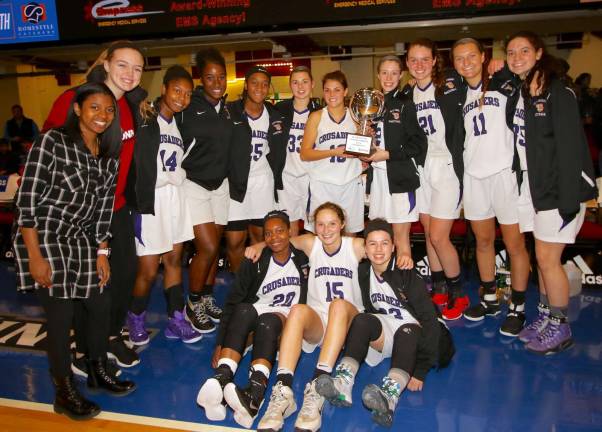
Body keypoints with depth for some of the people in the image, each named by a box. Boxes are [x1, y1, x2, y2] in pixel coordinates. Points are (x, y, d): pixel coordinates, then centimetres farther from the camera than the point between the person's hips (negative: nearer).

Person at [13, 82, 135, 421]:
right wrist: (35, 257, -17)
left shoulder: (109, 154, 3)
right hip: (44, 240, -6)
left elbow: (104, 205, 7)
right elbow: (27, 200, -16)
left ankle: (99, 371, 33)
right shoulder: (52, 142, -16)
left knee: (101, 306, 9)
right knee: (62, 316, -1)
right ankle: (65, 392, 20)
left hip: (82, 241, 6)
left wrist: (102, 252, 5)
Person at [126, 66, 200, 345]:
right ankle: (136, 318, 24)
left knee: (174, 260, 10)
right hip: (151, 199, -7)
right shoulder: (146, 121, -8)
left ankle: (176, 321, 20)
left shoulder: (178, 125, 15)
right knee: (148, 270, -1)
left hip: (176, 197, 7)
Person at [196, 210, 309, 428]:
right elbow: (233, 301, -2)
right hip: (254, 312, 1)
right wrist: (220, 343, -10)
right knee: (244, 310, -34)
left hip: (286, 319, -1)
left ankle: (255, 394, -60)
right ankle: (221, 380, -55)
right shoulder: (255, 262, 3)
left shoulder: (303, 259, 3)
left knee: (267, 321, -37)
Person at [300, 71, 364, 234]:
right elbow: (305, 154, -4)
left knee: (350, 233, 5)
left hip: (351, 183, 2)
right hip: (322, 184, -2)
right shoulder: (316, 117, 2)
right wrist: (335, 152, -15)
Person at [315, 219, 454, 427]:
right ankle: (343, 384, -40)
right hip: (385, 333, 4)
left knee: (407, 332, -37)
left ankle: (389, 396, -60)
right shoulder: (363, 272, -3)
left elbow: (429, 319, -21)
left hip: (413, 335, -4)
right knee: (362, 320, -25)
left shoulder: (407, 275, -18)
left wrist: (421, 371, -26)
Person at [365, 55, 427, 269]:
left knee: (401, 237, -3)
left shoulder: (405, 104, -2)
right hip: (377, 174, 5)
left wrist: (388, 154, -13)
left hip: (400, 176, -5)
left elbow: (418, 143, -7)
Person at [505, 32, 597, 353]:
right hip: (531, 185, 7)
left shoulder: (557, 90, -11)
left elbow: (570, 145, -17)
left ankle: (559, 328, 16)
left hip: (557, 187, -6)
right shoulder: (517, 92, 11)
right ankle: (545, 317, 27)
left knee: (548, 258, -2)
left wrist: (568, 199, -21)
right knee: (542, 257, 13)